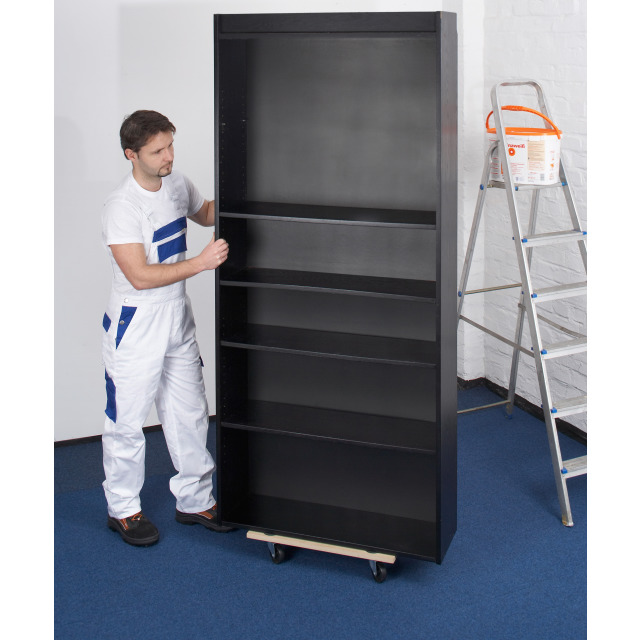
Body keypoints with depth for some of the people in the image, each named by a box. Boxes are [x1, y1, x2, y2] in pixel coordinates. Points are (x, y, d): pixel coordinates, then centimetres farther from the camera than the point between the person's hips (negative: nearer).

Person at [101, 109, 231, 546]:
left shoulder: (177, 184, 1)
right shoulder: (122, 206, -21)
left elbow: (206, 213, 24)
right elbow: (139, 276, -26)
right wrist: (201, 263, -29)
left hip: (178, 320, 7)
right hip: (135, 325, -7)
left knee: (190, 414, 14)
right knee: (127, 421, 5)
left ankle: (196, 500, 29)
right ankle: (123, 509, 21)